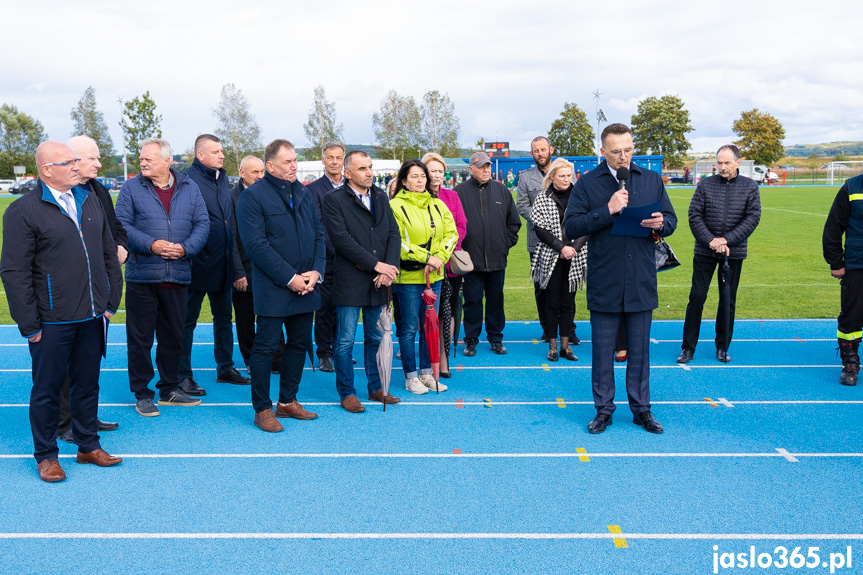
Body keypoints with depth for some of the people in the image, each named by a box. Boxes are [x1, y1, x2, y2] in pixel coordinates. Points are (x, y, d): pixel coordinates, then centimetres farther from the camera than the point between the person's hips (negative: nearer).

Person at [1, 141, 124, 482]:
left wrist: (111, 301, 10)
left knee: (87, 384, 16)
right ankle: (46, 456, 24)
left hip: (93, 317, 5)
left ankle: (88, 446, 30)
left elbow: (109, 255, 15)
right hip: (52, 322, -5)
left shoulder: (90, 202, 9)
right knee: (47, 389, 8)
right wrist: (29, 325, -11)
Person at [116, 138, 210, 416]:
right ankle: (142, 394, 16)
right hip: (142, 275, -2)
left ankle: (169, 389, 27)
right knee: (140, 336, 3)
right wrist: (151, 244, -18)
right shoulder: (131, 187, 2)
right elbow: (122, 225, -5)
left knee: (174, 335, 12)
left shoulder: (189, 187, 8)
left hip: (178, 275, 2)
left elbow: (202, 223, 4)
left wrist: (185, 247, -12)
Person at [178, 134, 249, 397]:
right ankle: (183, 375, 12)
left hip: (223, 263, 8)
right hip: (198, 263, -8)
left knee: (224, 316, 16)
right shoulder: (189, 179, -12)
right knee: (188, 320, 3)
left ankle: (225, 368, 28)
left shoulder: (222, 178, 12)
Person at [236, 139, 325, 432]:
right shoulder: (253, 196, -8)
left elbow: (318, 234, 12)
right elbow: (256, 245, -15)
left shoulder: (303, 193, 12)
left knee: (300, 343, 13)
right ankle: (262, 409, 13)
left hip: (305, 285, 7)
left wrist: (316, 271, -4)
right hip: (273, 288, -7)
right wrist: (290, 278, -17)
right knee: (266, 346, 0)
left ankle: (287, 401, 28)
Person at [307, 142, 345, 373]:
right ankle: (324, 353, 13)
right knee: (325, 306, 2)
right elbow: (318, 225, -11)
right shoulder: (313, 189, -3)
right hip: (327, 259, -4)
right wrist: (336, 250, -19)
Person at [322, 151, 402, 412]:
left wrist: (388, 268, -8)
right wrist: (376, 265, -17)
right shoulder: (333, 199, -5)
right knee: (345, 341, 2)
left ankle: (376, 388, 26)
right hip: (349, 282, -5)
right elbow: (341, 238, -15)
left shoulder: (381, 197, 12)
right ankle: (347, 394, 14)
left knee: (375, 339, 14)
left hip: (378, 282, 5)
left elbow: (394, 234, 7)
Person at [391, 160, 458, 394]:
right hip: (408, 276, -5)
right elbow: (396, 242, -14)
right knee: (409, 328, 3)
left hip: (434, 276, 5)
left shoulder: (437, 204, 9)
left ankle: (426, 373, 24)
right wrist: (426, 257, -16)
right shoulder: (395, 206, -7)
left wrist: (439, 257, -9)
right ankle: (411, 376, 16)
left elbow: (451, 233, 6)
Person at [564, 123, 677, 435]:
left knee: (639, 350, 11)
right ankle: (603, 409, 20)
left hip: (642, 282, 2)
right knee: (603, 350, 7)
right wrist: (608, 210, -17)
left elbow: (671, 220, 13)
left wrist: (660, 224, -11)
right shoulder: (587, 183, 0)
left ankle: (642, 409, 24)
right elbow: (571, 227, -9)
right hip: (604, 283, -2)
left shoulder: (652, 180, 10)